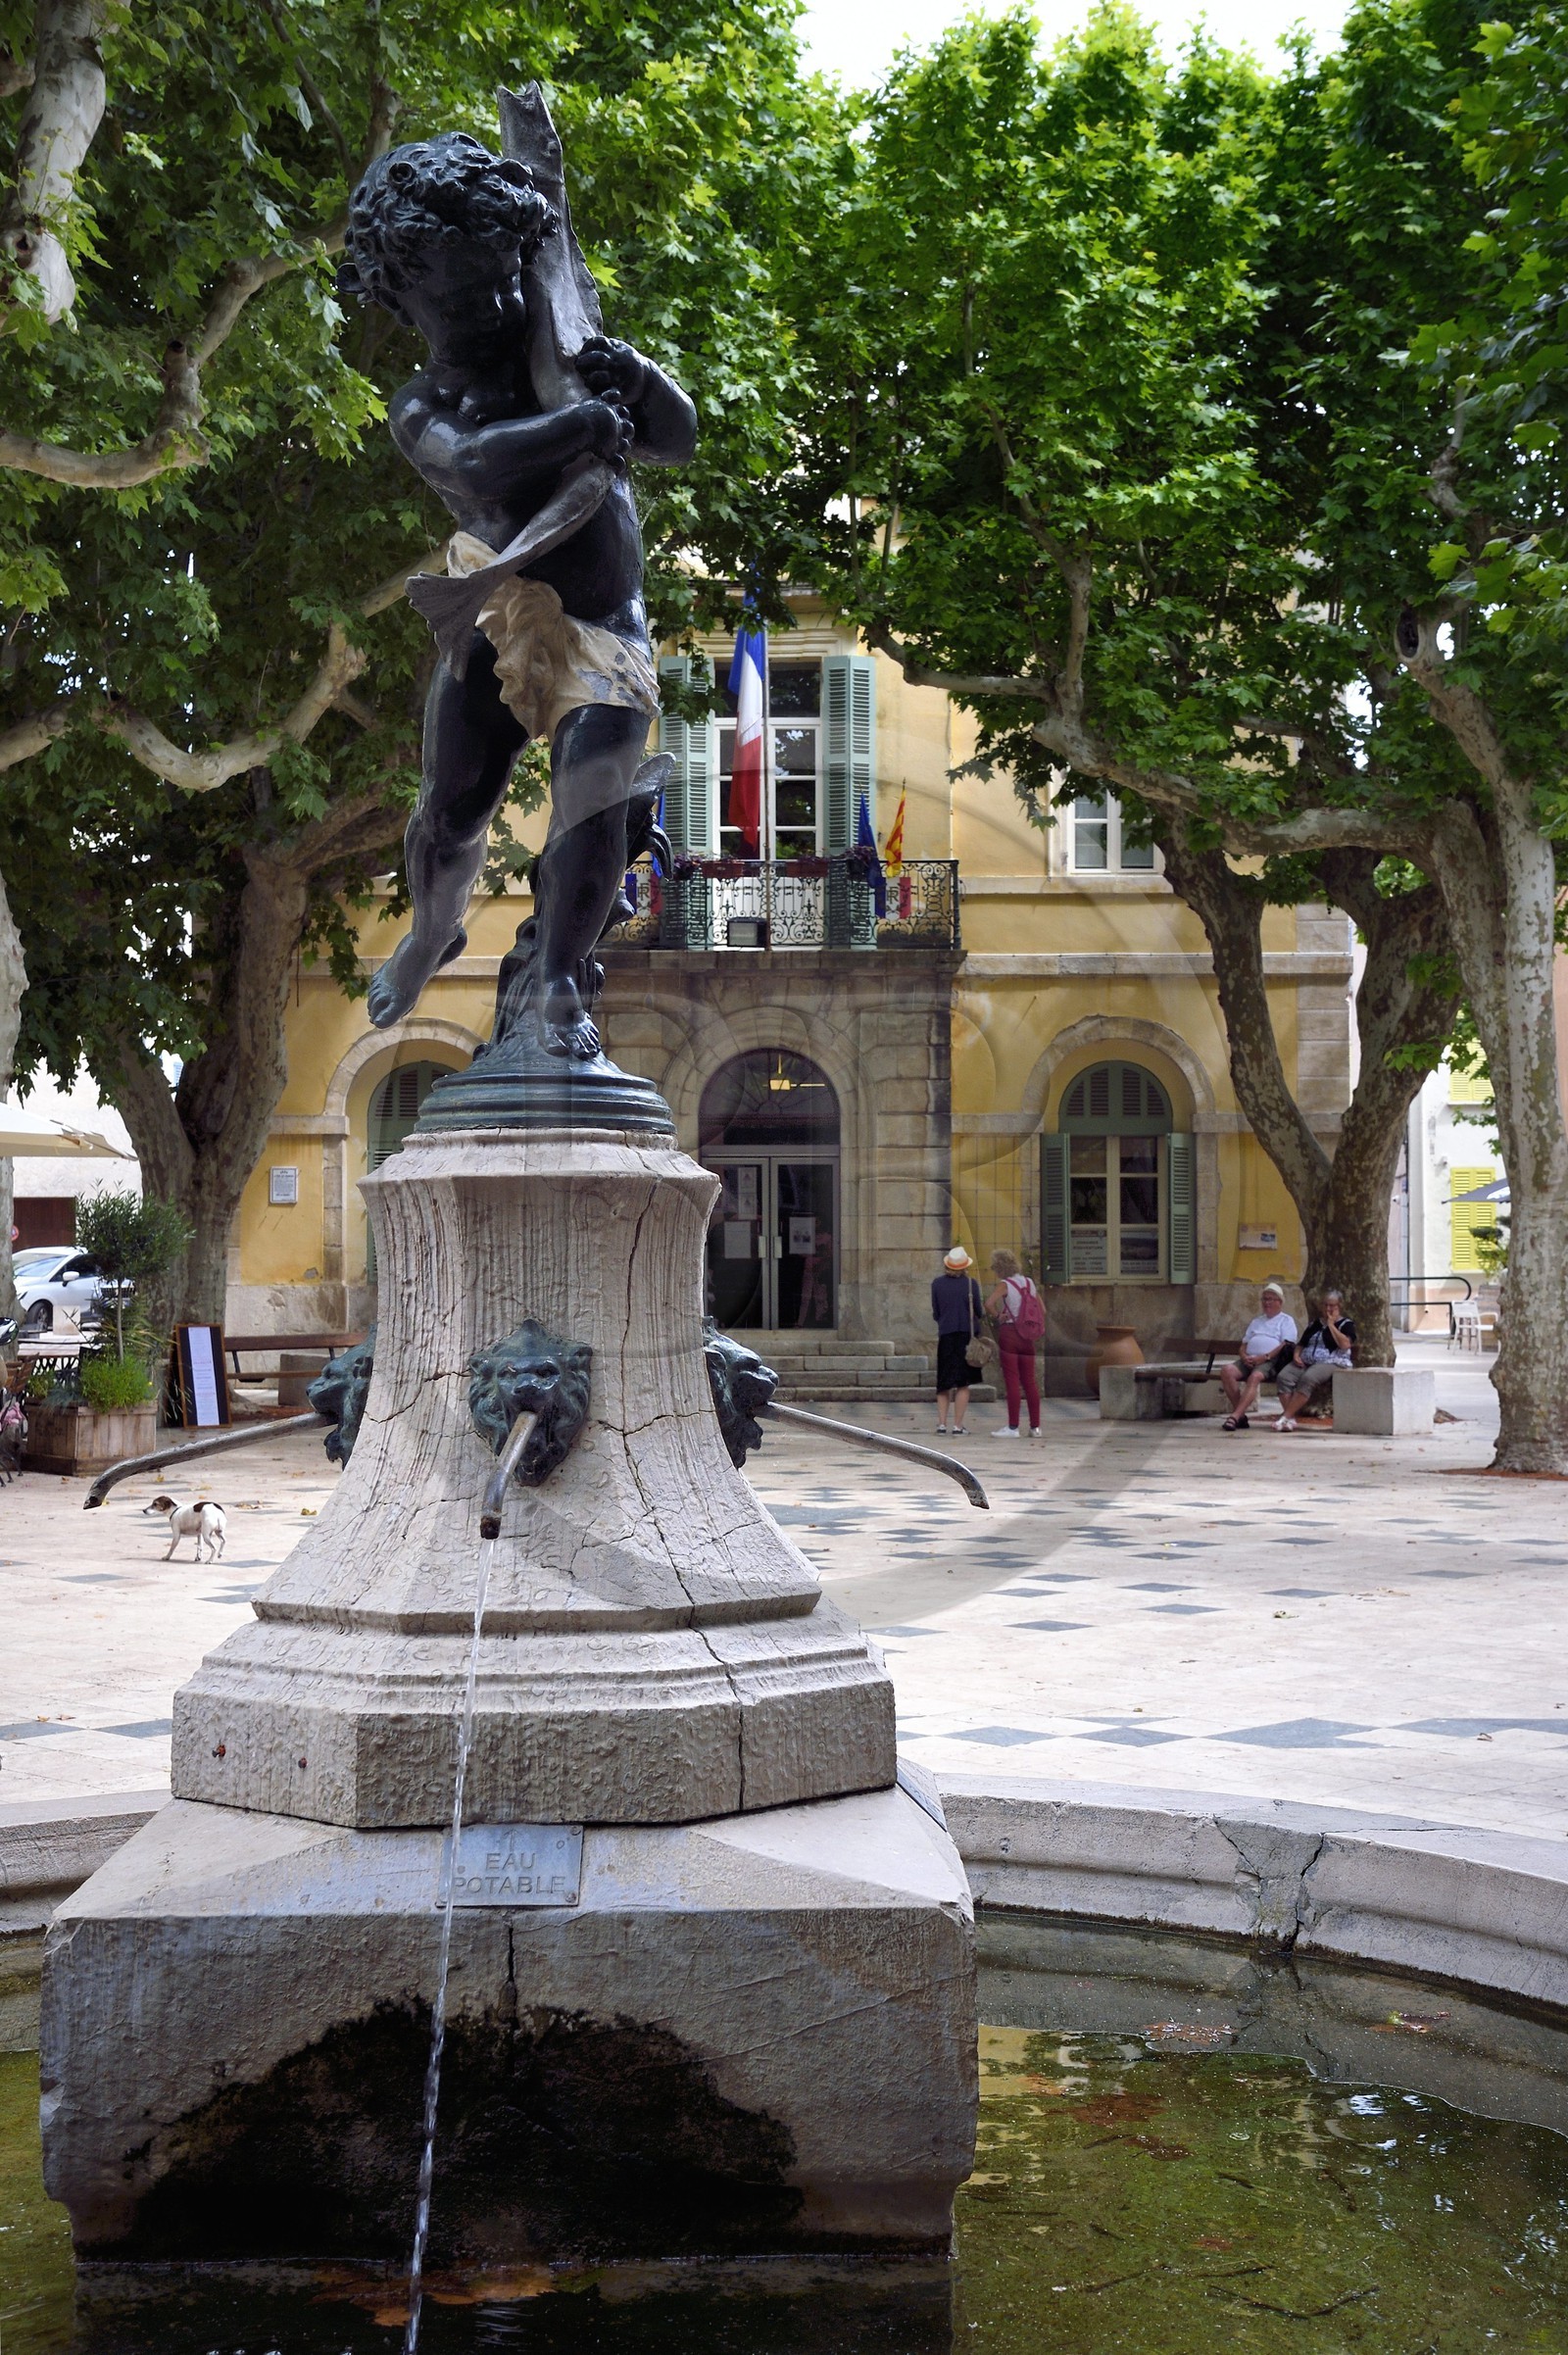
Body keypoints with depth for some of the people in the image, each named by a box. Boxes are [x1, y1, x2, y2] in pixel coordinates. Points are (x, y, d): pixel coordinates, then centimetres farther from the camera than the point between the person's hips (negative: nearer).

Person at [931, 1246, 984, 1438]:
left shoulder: (937, 1283, 0)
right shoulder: (970, 1283, -6)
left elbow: (935, 1314, 4)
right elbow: (979, 1312, -2)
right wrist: (983, 1308, 21)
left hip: (946, 1336, 2)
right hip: (967, 1335, -2)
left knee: (944, 1383, 12)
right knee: (963, 1384, 2)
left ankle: (941, 1423, 4)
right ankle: (958, 1426, -2)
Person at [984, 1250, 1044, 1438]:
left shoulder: (1005, 1285, -6)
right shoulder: (1028, 1282, 12)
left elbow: (989, 1304, -23)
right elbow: (1042, 1310, 13)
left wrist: (997, 1316, -7)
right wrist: (1036, 1332, 15)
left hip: (1009, 1333, -6)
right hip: (1028, 1337, 6)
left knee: (1012, 1381, -4)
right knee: (1030, 1381, 9)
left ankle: (1012, 1427, -4)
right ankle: (1035, 1426, 11)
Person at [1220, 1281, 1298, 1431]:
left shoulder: (1286, 1321, 13)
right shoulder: (1257, 1321, 31)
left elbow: (1286, 1345, -3)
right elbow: (1244, 1344, 24)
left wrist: (1264, 1357, -15)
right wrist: (1244, 1356, -1)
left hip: (1270, 1361, -6)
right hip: (1249, 1360, 6)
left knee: (1255, 1377, -38)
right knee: (1226, 1371, -25)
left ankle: (1235, 1416, -45)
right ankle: (1241, 1415, -26)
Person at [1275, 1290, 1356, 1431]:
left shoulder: (1346, 1323, 9)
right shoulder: (1315, 1323, 25)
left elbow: (1345, 1344, -10)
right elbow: (1301, 1344, 28)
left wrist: (1331, 1325, -4)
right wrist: (1296, 1355, 6)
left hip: (1330, 1363, -5)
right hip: (1306, 1361, 5)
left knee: (1307, 1379, -37)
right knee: (1284, 1376, -27)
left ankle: (1285, 1417, -37)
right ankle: (1291, 1420, -34)